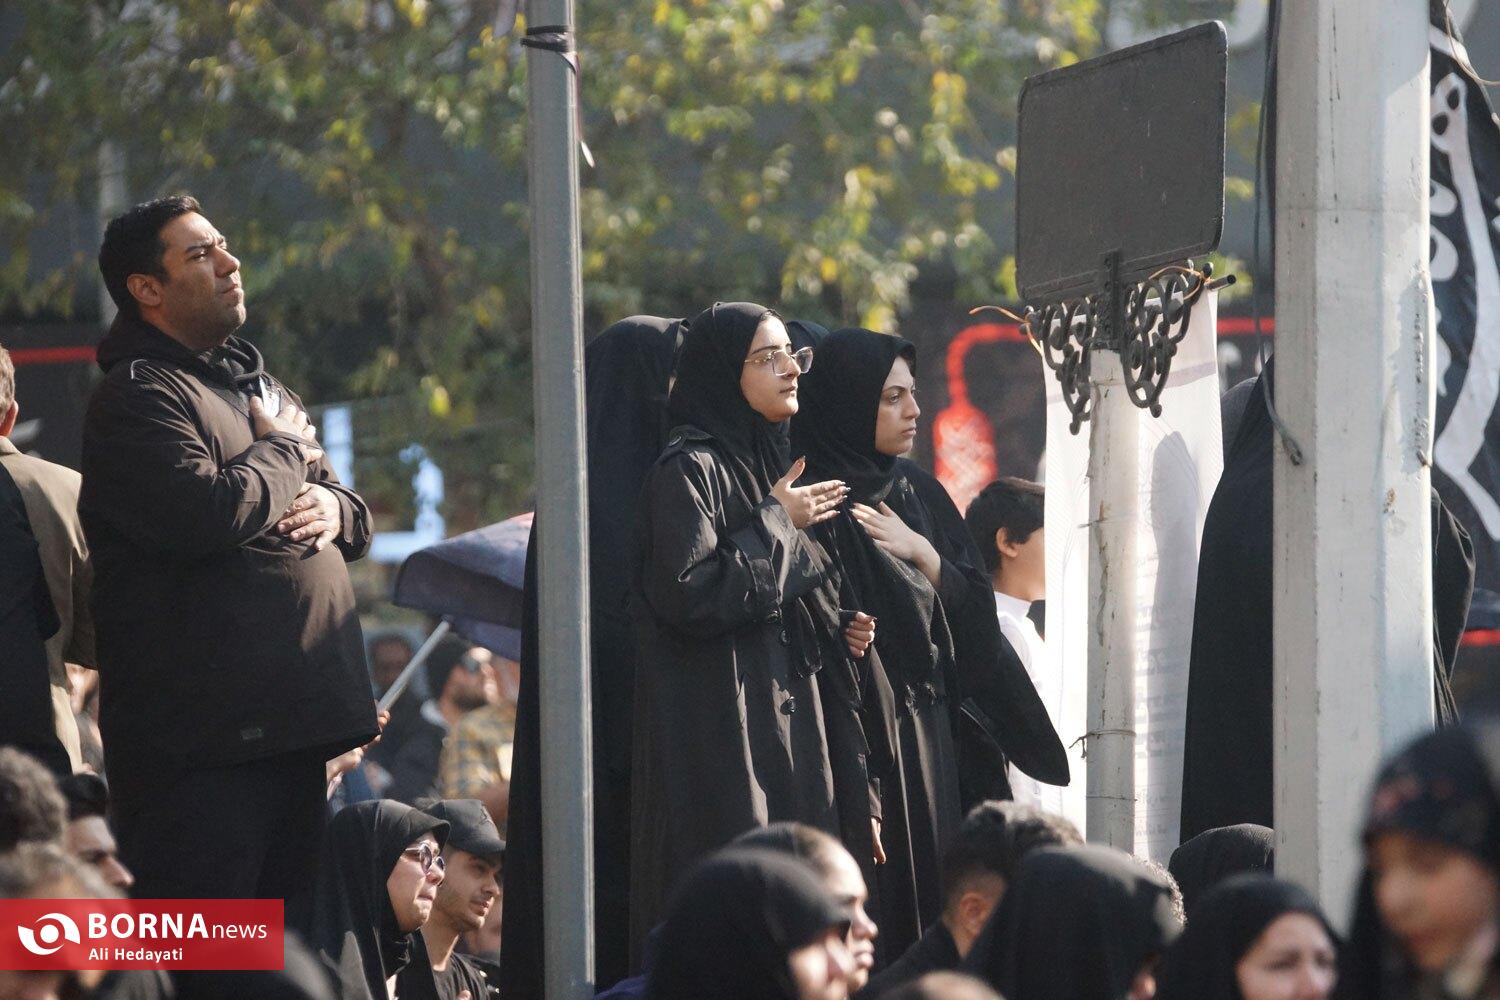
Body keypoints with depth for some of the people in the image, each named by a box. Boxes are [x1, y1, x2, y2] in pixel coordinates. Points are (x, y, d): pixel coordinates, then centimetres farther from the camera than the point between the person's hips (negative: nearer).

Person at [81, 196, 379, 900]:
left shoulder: (260, 388, 22)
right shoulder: (137, 395, -8)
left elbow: (359, 521, 27)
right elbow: (206, 514, -24)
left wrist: (333, 507, 2)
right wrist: (286, 452, -5)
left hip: (288, 724, 9)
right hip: (204, 731, -9)